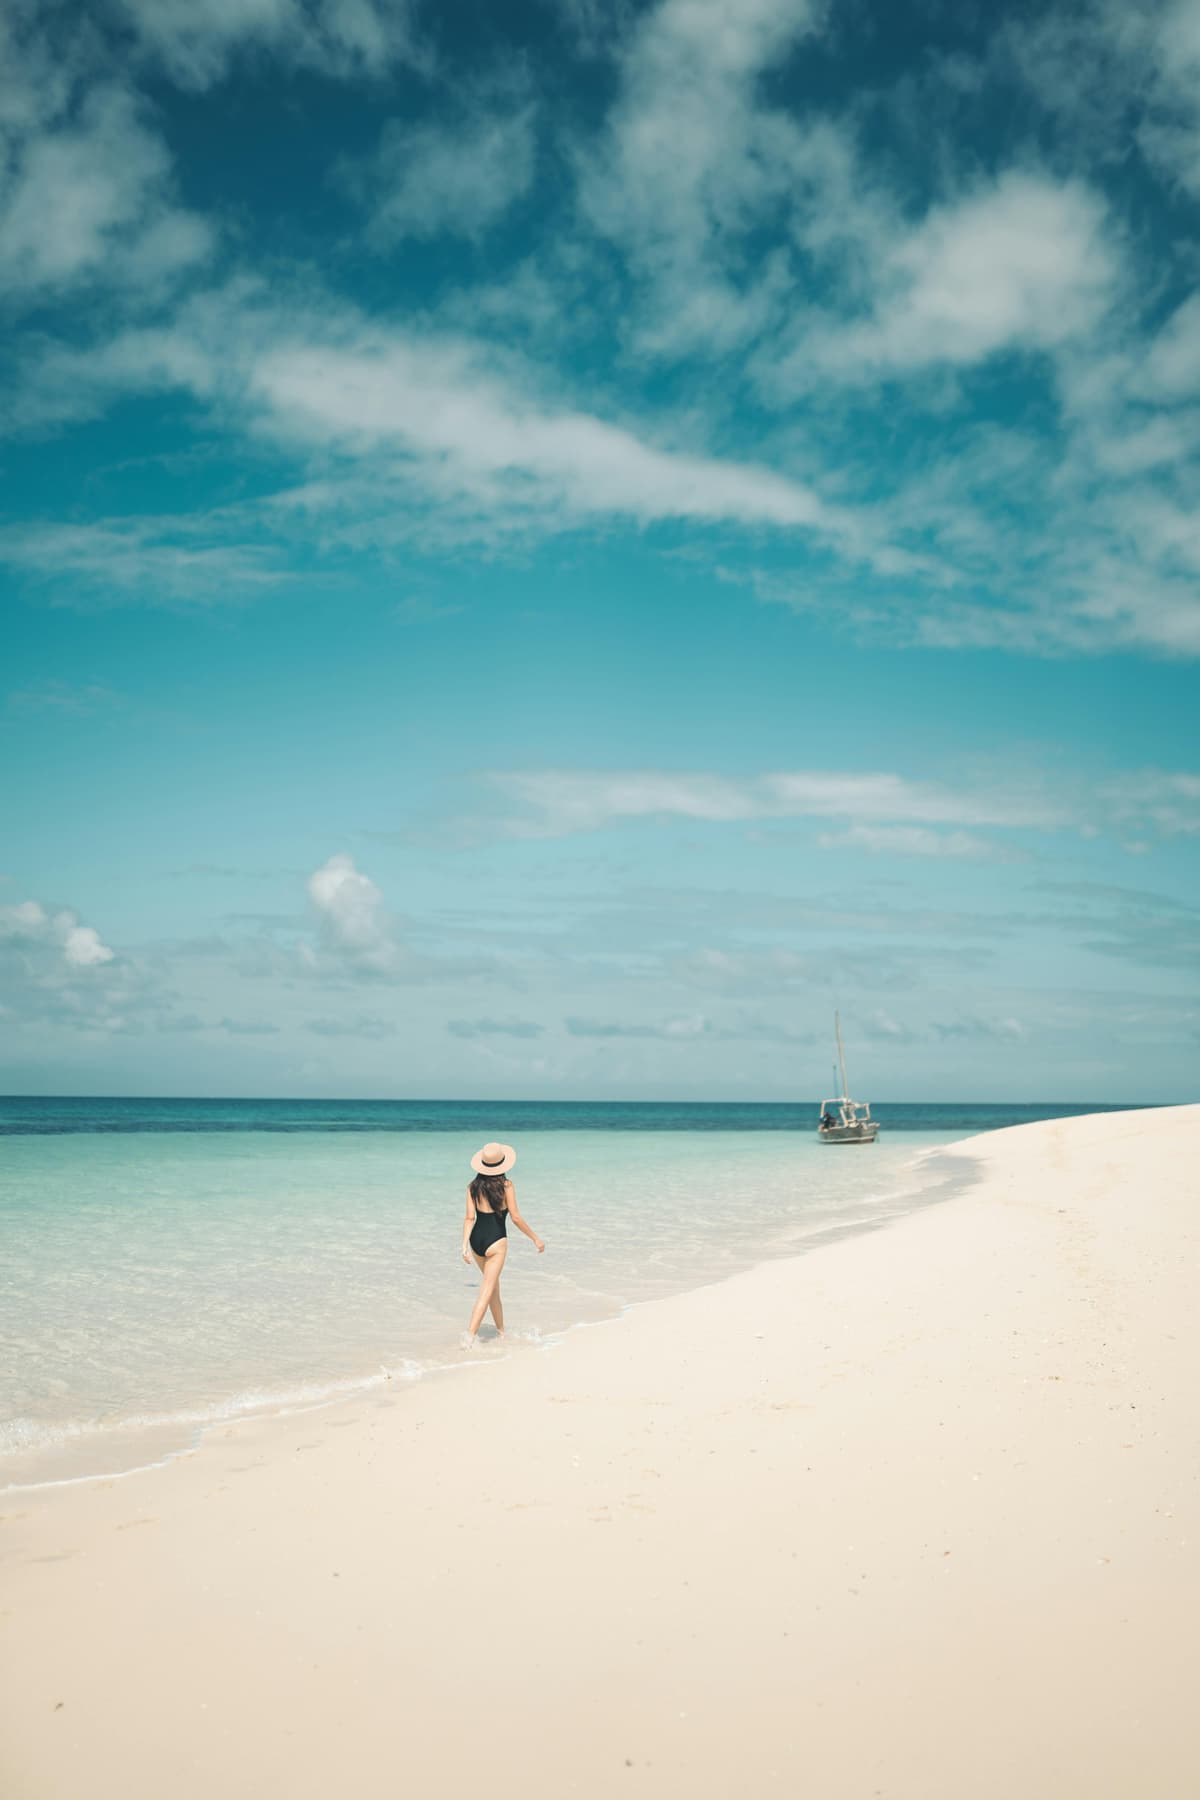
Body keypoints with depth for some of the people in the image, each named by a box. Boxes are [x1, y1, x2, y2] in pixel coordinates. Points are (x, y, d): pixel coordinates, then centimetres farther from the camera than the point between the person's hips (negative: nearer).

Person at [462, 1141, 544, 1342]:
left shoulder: (473, 1187, 2)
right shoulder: (506, 1186, -9)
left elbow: (470, 1218, -3)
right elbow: (515, 1218, -9)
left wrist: (465, 1245, -5)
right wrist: (536, 1238, 0)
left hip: (476, 1239, 5)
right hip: (495, 1240, -5)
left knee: (493, 1284, 22)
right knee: (487, 1290, -4)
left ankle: (501, 1331, 34)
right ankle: (470, 1335, -16)